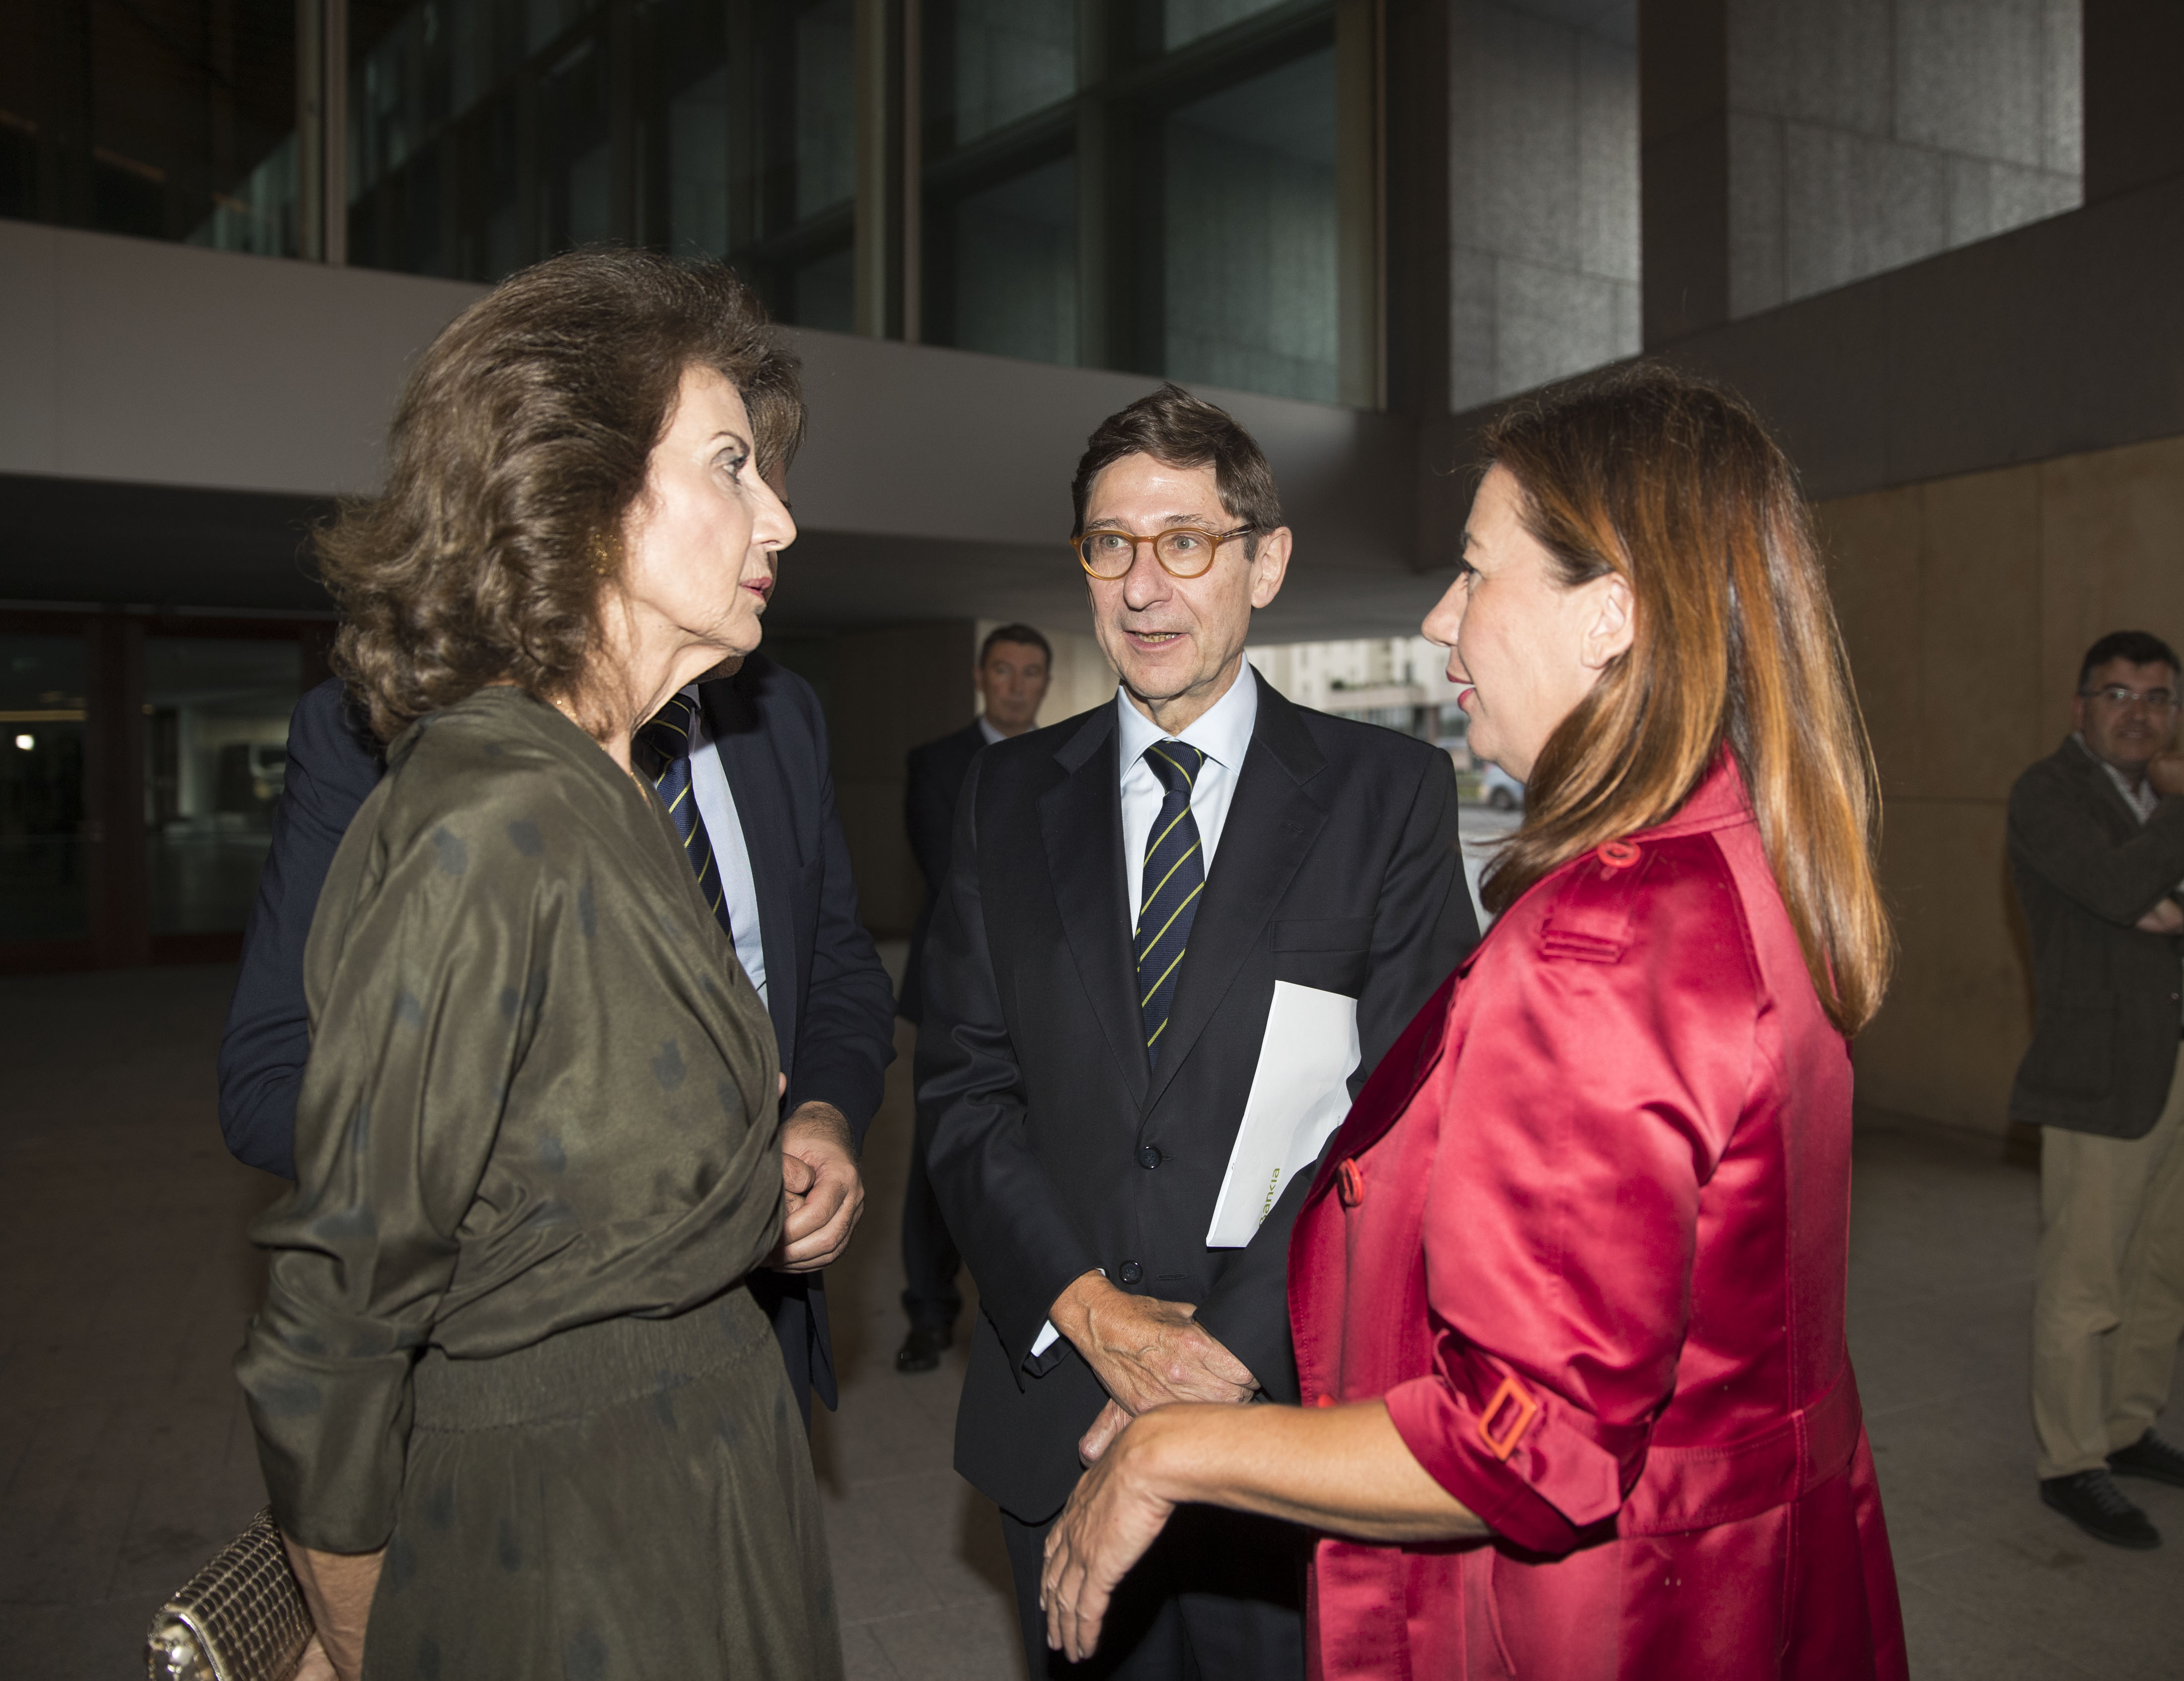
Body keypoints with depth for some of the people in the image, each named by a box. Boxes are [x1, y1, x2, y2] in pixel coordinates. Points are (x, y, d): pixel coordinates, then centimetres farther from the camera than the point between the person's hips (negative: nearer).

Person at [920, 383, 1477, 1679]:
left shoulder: (1390, 792, -4)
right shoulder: (1010, 795, 5)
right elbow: (969, 1087, 1)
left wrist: (1239, 1344, -16)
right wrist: (1086, 1306, -11)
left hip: (1296, 1402, -2)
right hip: (1058, 1415, 3)